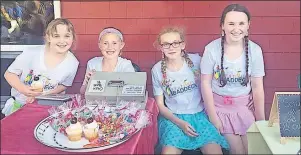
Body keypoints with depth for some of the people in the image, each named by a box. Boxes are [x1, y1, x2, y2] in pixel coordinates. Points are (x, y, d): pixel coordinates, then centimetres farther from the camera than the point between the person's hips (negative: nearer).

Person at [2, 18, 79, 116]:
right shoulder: (32, 53, -15)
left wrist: (42, 95, -15)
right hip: (20, 103, 0)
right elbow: (9, 74, -4)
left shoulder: (72, 63, -13)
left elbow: (63, 85, 1)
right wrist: (23, 89, -22)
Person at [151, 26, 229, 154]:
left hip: (199, 114, 1)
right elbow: (160, 105, 2)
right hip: (173, 117, -1)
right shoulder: (157, 70, -3)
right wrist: (180, 123, -11)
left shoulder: (196, 60, -4)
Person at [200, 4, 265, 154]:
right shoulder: (212, 49, -16)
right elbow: (205, 84, -10)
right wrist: (213, 117, -9)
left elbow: (257, 87, -4)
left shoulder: (255, 50, -10)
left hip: (245, 105, 2)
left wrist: (260, 120, -1)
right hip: (219, 105, -2)